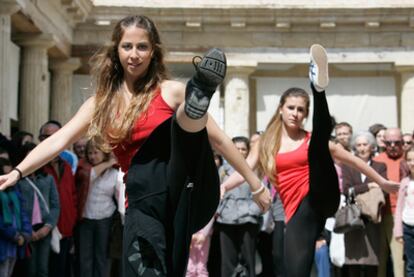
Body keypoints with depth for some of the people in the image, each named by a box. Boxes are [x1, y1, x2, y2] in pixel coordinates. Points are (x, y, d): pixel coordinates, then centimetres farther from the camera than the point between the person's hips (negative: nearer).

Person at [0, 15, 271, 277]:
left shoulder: (172, 91, 7)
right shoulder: (102, 102, 15)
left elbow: (218, 139, 11)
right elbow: (58, 141, 5)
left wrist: (255, 184, 15)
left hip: (189, 195, -2)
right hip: (144, 203, 2)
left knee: (183, 120, -28)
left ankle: (197, 99, -65)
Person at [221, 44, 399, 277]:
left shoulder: (312, 140, 15)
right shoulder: (266, 144, 17)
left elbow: (351, 159, 23)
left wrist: (382, 182, 28)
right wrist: (222, 187, -17)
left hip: (322, 198, -1)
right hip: (298, 212, 2)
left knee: (318, 143, -25)